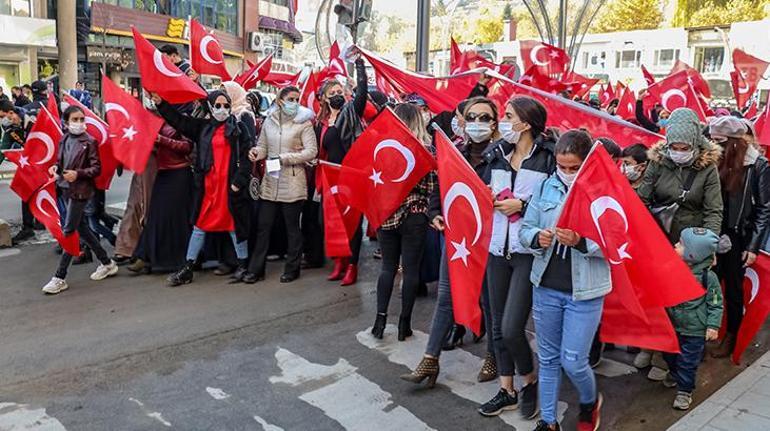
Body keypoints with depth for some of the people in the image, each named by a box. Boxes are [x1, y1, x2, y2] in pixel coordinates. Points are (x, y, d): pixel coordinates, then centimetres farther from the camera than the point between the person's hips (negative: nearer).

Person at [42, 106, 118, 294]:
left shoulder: (89, 142, -10)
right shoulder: (64, 139, 9)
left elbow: (96, 168, -11)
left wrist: (78, 174, -24)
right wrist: (56, 167, 0)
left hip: (81, 190, -8)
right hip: (67, 189, 8)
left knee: (68, 231, -6)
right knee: (81, 228, 14)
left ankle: (60, 277, 0)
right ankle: (107, 263, 27)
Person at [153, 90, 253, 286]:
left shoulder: (239, 127, 1)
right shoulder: (203, 127, 11)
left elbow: (245, 156, -4)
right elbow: (179, 120, 11)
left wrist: (239, 180, -11)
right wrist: (160, 103, 1)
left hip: (230, 184, -3)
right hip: (207, 185, 3)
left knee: (235, 224, 5)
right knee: (200, 225, 8)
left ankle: (243, 265, 19)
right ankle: (187, 269, 14)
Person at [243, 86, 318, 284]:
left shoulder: (304, 123, -4)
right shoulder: (269, 121, 8)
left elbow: (311, 151, -10)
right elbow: (263, 146, 16)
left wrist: (285, 158, -16)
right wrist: (257, 152, -7)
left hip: (292, 184, -4)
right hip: (270, 182, 4)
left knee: (292, 227, 6)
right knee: (263, 227, 6)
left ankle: (292, 269, 20)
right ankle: (256, 269, 15)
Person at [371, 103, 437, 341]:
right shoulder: (426, 149, -5)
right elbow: (430, 187, -10)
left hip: (386, 214, 2)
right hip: (414, 217, -2)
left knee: (388, 266, 14)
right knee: (410, 269, 7)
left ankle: (380, 319, 12)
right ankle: (404, 323, 13)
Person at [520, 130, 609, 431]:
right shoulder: (545, 187, 1)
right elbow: (525, 229, 4)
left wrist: (581, 242, -27)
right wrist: (537, 237, -18)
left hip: (584, 292, -4)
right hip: (545, 286, 4)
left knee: (573, 361, 3)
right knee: (548, 358, 14)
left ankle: (590, 403, 37)